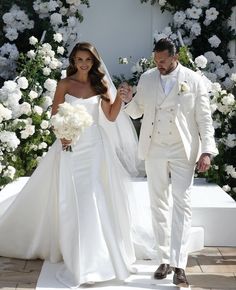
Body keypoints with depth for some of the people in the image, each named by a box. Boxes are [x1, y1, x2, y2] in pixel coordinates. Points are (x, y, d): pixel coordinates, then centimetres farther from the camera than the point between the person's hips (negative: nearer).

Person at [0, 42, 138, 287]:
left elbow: (111, 116, 6)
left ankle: (95, 256, 15)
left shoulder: (100, 83, 6)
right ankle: (77, 258, 14)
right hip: (71, 144, -1)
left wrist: (120, 97, -9)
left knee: (94, 198, 1)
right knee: (71, 200, 0)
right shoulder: (64, 84, 1)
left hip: (95, 146, 1)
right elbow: (55, 115, 1)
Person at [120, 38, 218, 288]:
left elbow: (204, 118, -3)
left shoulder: (193, 80, -3)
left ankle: (179, 265, -6)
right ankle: (164, 259, 18)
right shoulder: (146, 78, 5)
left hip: (183, 152, -3)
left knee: (182, 205, -6)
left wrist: (207, 151, -11)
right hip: (154, 150, 4)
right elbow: (138, 111, 12)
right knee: (158, 205, 8)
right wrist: (128, 100, -10)